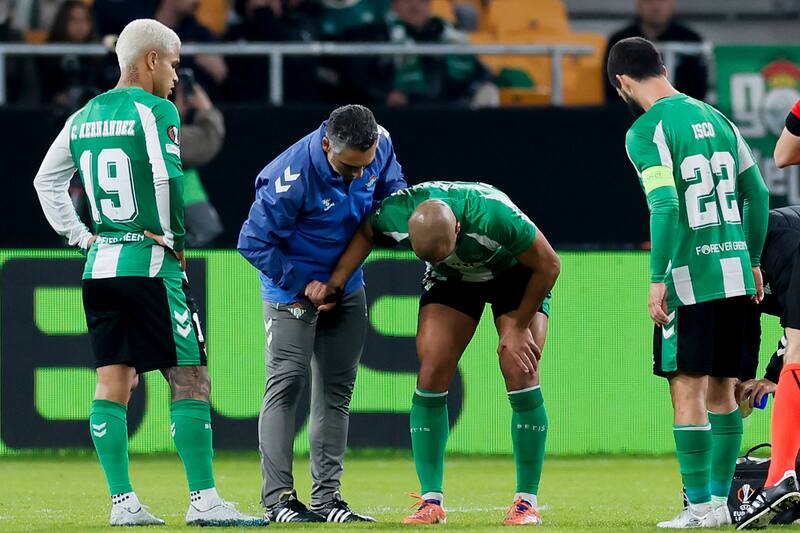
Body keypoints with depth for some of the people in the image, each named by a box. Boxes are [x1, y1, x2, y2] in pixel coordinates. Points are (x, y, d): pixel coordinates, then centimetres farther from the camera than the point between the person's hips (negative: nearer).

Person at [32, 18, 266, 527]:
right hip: (148, 265, -8)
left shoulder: (84, 117, 13)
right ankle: (203, 499, -8)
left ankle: (123, 502, 6)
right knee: (191, 381, -5)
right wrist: (172, 242, -5)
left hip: (99, 265, 8)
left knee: (113, 384, 7)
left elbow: (47, 181, 19)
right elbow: (166, 182, -18)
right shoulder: (155, 110, -10)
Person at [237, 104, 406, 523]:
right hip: (294, 287, -6)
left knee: (336, 390, 7)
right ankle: (278, 497, -12)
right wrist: (298, 288, -19)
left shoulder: (381, 145, -14)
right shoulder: (295, 175, -32)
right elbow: (254, 242, -23)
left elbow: (392, 187, 10)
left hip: (347, 288, 6)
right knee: (288, 382, -12)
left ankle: (327, 496, 12)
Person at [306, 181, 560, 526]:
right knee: (431, 373, -11)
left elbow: (548, 265, -25)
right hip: (451, 281, 3)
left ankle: (527, 501, -6)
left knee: (521, 373, -16)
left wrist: (518, 327, -17)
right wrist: (334, 281, -13)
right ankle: (431, 500, -5)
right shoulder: (394, 215, -32)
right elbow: (364, 234, -5)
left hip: (515, 274, -3)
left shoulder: (495, 216, -43)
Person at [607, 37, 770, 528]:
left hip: (690, 279, -7)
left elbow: (666, 208, -19)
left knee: (688, 391, -3)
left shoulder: (646, 133, -9)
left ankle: (701, 506, -5)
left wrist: (657, 279, -16)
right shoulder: (715, 119, 13)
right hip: (734, 274, 7)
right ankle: (721, 501, 15)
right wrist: (752, 261, 23)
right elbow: (758, 194, 15)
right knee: (721, 391, 12)